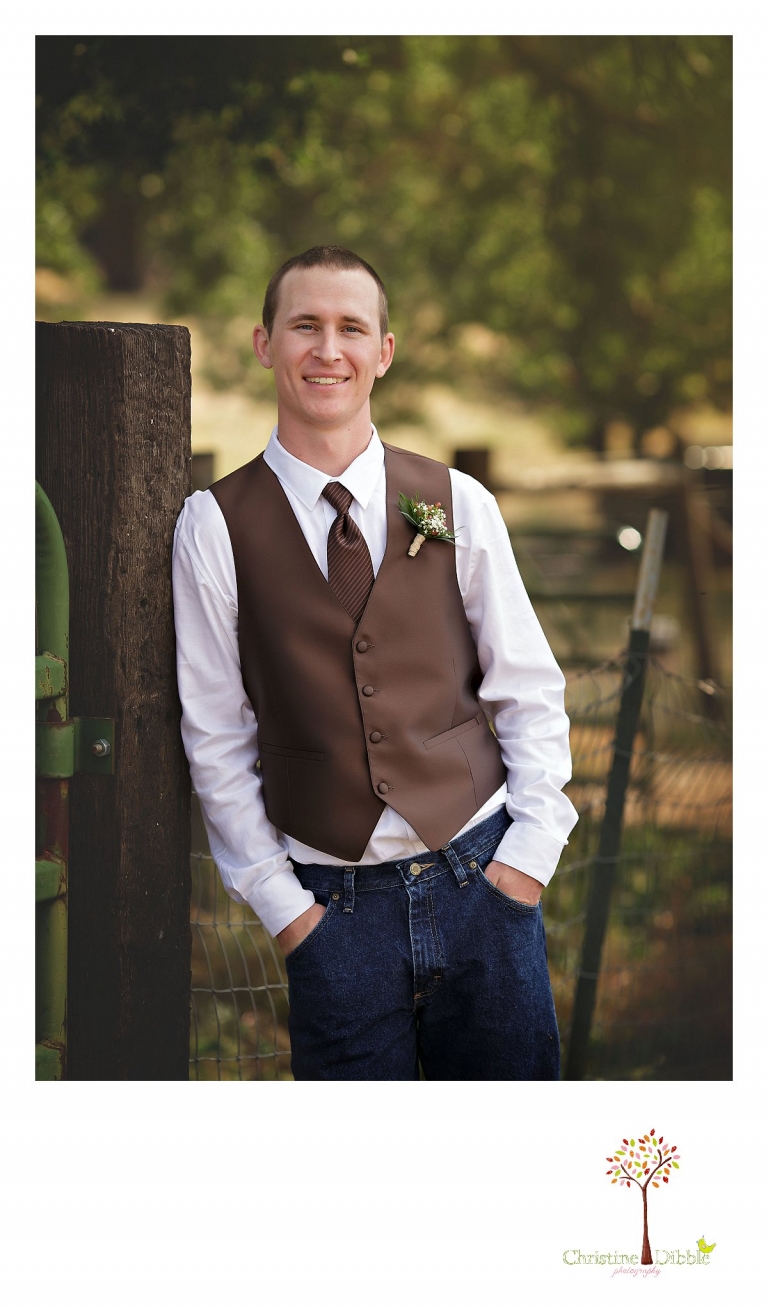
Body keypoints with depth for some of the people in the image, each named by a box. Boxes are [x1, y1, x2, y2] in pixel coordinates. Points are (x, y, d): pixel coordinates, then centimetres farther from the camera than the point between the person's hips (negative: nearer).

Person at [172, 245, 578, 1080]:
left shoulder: (459, 505, 4)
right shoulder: (216, 526, -1)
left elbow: (530, 692, 8)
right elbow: (216, 738, 1)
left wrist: (528, 853, -2)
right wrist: (282, 905, -3)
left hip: (484, 882, 2)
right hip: (334, 907, -1)